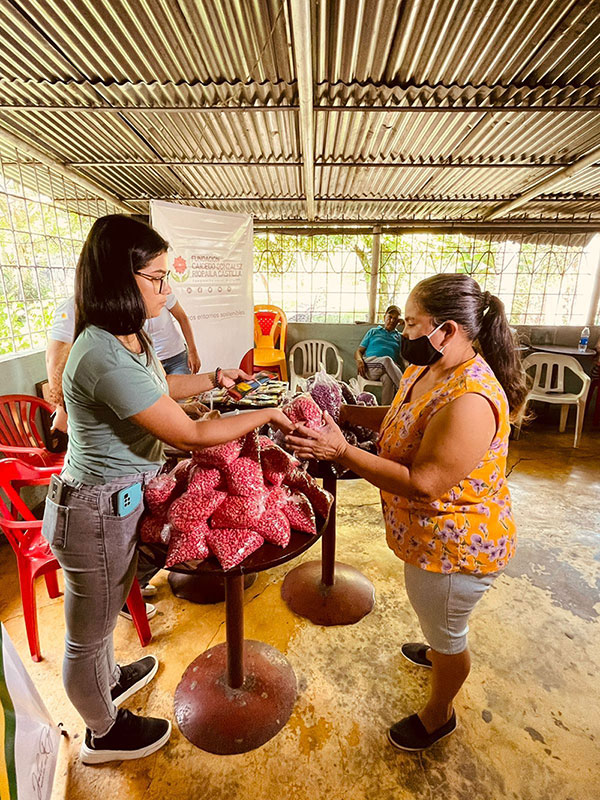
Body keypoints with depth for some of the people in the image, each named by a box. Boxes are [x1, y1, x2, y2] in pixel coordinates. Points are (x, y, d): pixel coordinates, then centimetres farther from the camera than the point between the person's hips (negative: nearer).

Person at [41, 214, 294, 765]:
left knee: (103, 613, 32)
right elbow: (191, 435, -28)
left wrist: (213, 378, 13)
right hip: (97, 513, -9)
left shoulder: (127, 337, 1)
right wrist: (267, 416, -17)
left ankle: (110, 680, 59)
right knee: (88, 633, 18)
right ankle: (103, 733, 45)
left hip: (118, 499, 9)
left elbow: (157, 388, 21)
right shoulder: (105, 357, -31)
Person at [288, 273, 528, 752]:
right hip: (432, 533, 9)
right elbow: (400, 422, 9)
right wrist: (344, 412, -5)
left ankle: (439, 714, 48)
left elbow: (422, 484, -34)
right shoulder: (428, 369, -3)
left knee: (446, 632, 19)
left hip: (455, 547, -9)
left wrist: (342, 452, -34)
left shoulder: (469, 400, -34)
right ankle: (440, 651, 66)